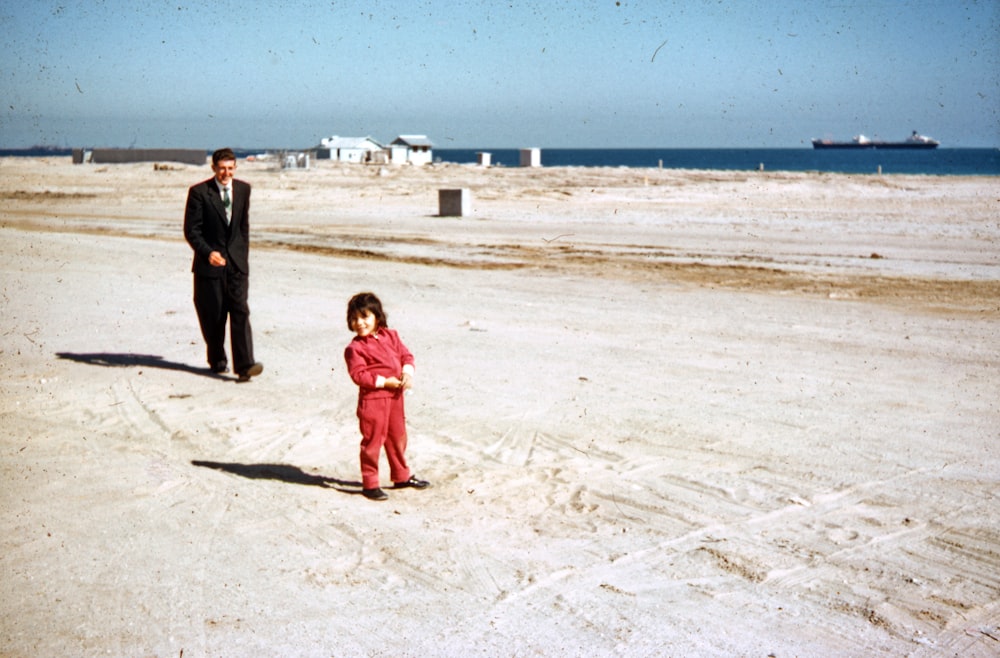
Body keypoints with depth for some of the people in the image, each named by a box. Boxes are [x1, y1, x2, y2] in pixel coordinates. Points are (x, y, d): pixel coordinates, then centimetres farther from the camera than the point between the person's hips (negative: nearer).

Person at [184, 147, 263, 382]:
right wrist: (208, 252, -20)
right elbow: (191, 230, -7)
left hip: (237, 262, 2)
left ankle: (244, 365, -16)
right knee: (213, 316, 5)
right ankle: (217, 361, 25)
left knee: (240, 311, -10)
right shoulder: (199, 192, -6)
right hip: (210, 263, -2)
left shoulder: (243, 189, 8)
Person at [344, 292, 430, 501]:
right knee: (373, 439, -1)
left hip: (395, 396, 6)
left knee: (398, 436, 18)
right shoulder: (355, 348, -11)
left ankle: (402, 476, 34)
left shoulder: (390, 336, 8)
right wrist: (385, 382, -20)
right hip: (372, 399, -6)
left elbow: (405, 354, 10)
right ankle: (370, 483, 9)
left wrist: (407, 372, -10)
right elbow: (359, 375, -18)